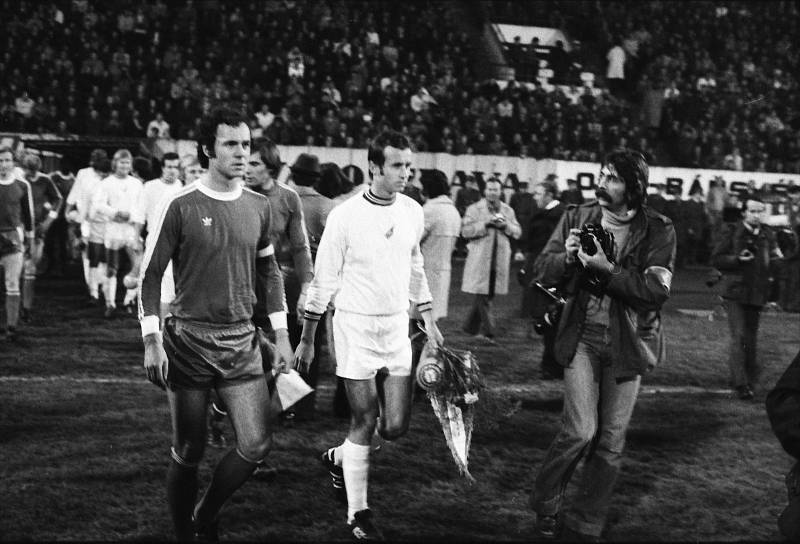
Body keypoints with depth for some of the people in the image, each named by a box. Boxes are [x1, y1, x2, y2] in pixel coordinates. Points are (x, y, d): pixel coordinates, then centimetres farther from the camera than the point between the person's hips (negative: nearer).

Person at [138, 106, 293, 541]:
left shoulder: (258, 206, 6)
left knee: (257, 444, -3)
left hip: (243, 341, 4)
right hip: (189, 341, -4)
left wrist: (281, 334, 12)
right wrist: (152, 342, -13)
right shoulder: (181, 206, -8)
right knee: (188, 451, 5)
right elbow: (150, 273, -6)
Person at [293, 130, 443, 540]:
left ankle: (340, 457, 32)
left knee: (396, 426, 3)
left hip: (397, 328, 5)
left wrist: (428, 318, 18)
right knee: (364, 421, -2)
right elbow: (323, 281, -5)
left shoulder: (413, 212, 3)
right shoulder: (345, 216, -11)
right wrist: (306, 340, -3)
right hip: (356, 326, -5)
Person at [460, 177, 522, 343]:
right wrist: (485, 224, -17)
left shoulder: (507, 211, 14)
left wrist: (506, 225, -10)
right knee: (482, 295, -9)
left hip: (500, 260, 4)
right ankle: (488, 332, -6)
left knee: (487, 295, 9)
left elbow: (518, 232, 9)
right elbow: (465, 231, -7)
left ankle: (471, 326, 24)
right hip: (480, 259, -4)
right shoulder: (474, 209, 2)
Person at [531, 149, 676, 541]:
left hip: (627, 343, 1)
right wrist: (566, 257, -17)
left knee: (611, 442, 7)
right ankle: (545, 502, 13)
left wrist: (607, 270, -22)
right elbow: (543, 271, 4)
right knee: (581, 431, -13)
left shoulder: (658, 231, -4)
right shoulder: (577, 218, 2)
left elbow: (657, 289, -13)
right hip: (581, 337, 0)